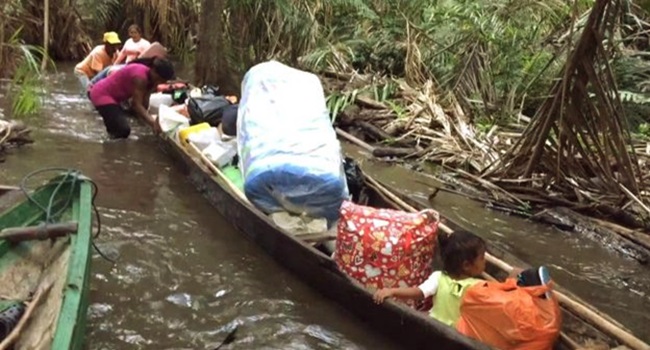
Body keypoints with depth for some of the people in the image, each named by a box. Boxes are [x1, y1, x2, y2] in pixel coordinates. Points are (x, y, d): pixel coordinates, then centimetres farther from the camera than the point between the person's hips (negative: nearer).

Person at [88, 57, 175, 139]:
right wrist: (153, 122, -42)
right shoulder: (141, 76, -30)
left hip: (113, 95, 10)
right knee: (123, 130, -23)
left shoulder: (151, 78, -2)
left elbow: (144, 103, -5)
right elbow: (137, 104, -32)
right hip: (101, 94, -10)